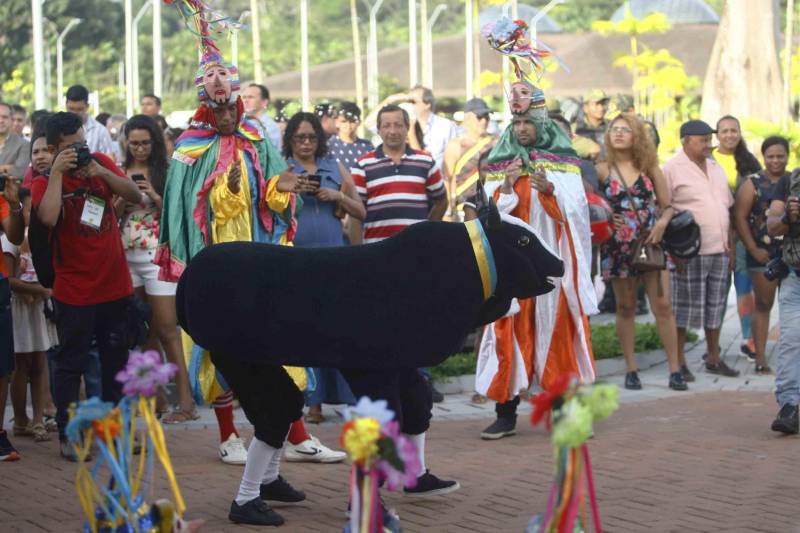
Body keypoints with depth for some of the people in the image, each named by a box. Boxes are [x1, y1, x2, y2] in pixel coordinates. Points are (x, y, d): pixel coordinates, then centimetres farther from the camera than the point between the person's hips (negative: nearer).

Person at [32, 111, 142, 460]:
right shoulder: (45, 181, -8)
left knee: (116, 360, 13)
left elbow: (135, 196, -3)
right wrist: (57, 173, -25)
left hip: (115, 285, 4)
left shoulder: (100, 163, 5)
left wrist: (102, 173, -16)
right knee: (71, 363, 0)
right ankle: (67, 434, 7)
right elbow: (48, 218, -27)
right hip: (74, 292, -4)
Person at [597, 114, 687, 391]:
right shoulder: (602, 170, 2)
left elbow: (667, 205, 9)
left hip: (650, 243, 1)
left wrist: (662, 222, -10)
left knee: (663, 306, -5)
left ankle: (674, 369, -2)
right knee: (625, 308, 6)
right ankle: (631, 370, 13)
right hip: (618, 247, 0)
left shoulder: (650, 168, 6)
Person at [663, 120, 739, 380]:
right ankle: (679, 362, 6)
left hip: (719, 251, 7)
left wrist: (731, 247, 14)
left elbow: (727, 209, 20)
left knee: (715, 307, 12)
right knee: (683, 309, -2)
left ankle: (714, 359, 21)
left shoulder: (716, 169, 16)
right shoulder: (672, 170, -7)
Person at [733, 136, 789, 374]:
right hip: (763, 253, -2)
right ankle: (760, 357, 3)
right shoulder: (753, 183, -1)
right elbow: (739, 217, -5)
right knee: (763, 304, 1)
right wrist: (753, 249, -9)